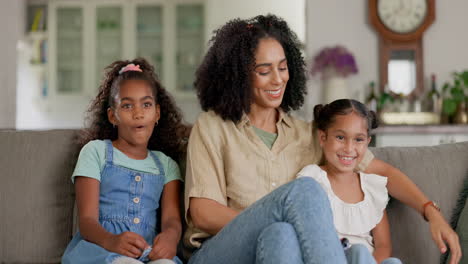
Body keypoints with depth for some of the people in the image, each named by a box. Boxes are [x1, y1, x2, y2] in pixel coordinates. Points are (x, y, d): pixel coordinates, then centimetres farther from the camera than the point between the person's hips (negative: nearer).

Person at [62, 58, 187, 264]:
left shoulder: (165, 164, 22)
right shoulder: (96, 151, 12)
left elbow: (172, 218, 6)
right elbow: (87, 220, 0)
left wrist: (170, 236, -22)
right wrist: (111, 241, -25)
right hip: (100, 247, -2)